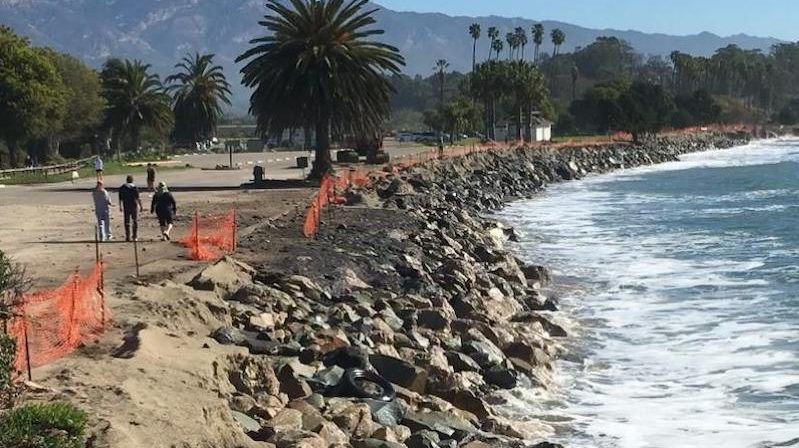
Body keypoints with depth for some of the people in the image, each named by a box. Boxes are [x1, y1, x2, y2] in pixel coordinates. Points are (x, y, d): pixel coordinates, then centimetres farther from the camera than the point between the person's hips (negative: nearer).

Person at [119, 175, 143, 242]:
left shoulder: (122, 188, 3)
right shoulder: (134, 187, -6)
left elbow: (120, 198, 4)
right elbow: (138, 198, -9)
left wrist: (120, 207, 14)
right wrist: (141, 206, -4)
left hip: (126, 207, 2)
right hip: (134, 206, -2)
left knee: (127, 222, 6)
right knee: (135, 221, 7)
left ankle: (128, 237, 2)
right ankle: (135, 237, 5)